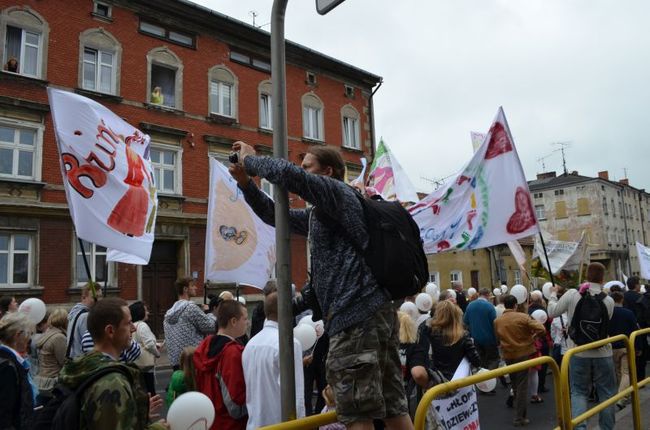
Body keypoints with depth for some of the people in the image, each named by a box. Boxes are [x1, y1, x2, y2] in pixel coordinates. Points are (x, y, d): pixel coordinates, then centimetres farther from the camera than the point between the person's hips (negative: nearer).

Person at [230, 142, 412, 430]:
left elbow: (288, 174, -18)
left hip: (357, 314, -10)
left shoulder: (338, 192, -2)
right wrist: (245, 182, 19)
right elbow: (276, 216, 31)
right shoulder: (319, 213, 26)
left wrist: (251, 160, 0)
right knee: (392, 407, 12)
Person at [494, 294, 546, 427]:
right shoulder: (523, 317, -13)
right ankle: (519, 418, 4)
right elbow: (541, 329, -17)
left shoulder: (497, 321, -2)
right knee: (522, 386, 3)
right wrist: (533, 335, 1)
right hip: (523, 354, -3)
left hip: (508, 355, 3)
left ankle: (518, 411, 35)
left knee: (514, 384, 21)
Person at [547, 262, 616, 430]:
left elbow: (552, 312, 0)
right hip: (602, 352, 0)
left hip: (578, 352, 0)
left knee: (579, 392, 10)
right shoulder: (609, 300, -7)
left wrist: (553, 294, 17)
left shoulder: (572, 294, -11)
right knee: (606, 392, 16)